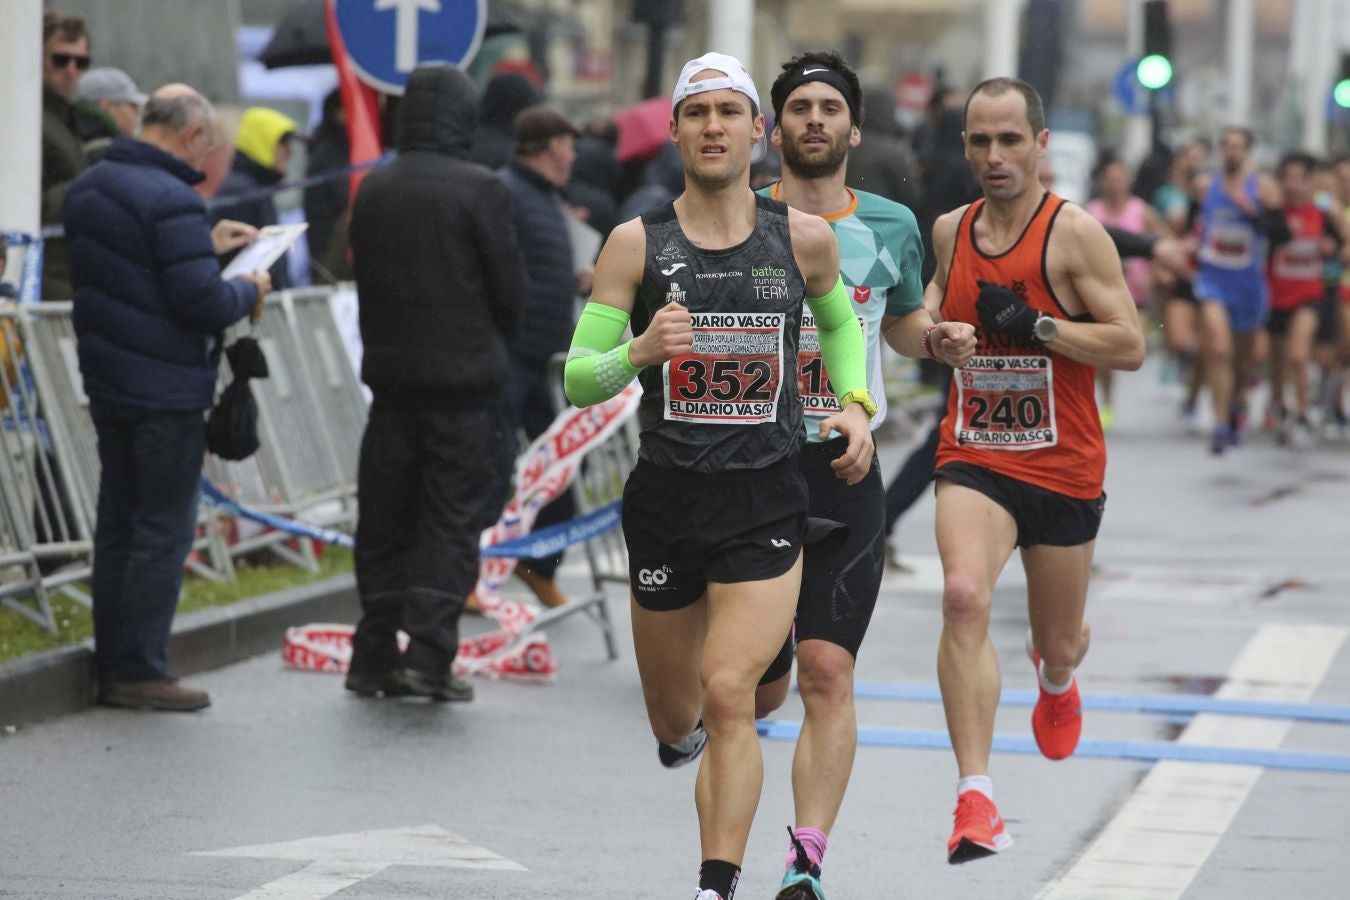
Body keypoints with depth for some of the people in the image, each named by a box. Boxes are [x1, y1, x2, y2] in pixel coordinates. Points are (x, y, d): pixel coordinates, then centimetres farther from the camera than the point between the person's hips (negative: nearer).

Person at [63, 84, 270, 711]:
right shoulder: (172, 202, -20)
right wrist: (249, 290, -3)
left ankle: (111, 666, 18)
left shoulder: (89, 186, 9)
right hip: (165, 388, -9)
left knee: (117, 523, 15)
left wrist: (206, 246, 18)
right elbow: (202, 303, -23)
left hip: (106, 379, 9)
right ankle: (139, 671, -2)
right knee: (164, 530, -2)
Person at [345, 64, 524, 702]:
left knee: (383, 521, 10)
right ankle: (428, 652, -9)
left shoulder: (372, 190, 5)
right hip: (464, 377, -4)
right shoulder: (477, 189, -11)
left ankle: (374, 659, 12)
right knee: (451, 518, 0)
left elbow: (364, 278, 11)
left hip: (390, 370, 5)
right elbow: (508, 287, -5)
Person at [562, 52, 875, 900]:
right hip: (666, 501, 1)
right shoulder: (637, 243, -2)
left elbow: (839, 320, 24)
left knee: (729, 695, -16)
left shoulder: (803, 237, 2)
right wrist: (640, 353, -23)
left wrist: (855, 403, 7)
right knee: (676, 717, 13)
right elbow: (577, 379, -3)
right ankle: (683, 730, 51)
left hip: (768, 503, -1)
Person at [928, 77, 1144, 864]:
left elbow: (1131, 346, -13)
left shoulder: (1075, 233, -11)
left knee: (1060, 644, 15)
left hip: (1063, 467, -2)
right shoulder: (951, 231, 4)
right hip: (973, 459, 2)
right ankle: (976, 800, -29)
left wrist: (1035, 327, -23)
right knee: (965, 595, -26)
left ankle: (1056, 679, 57)